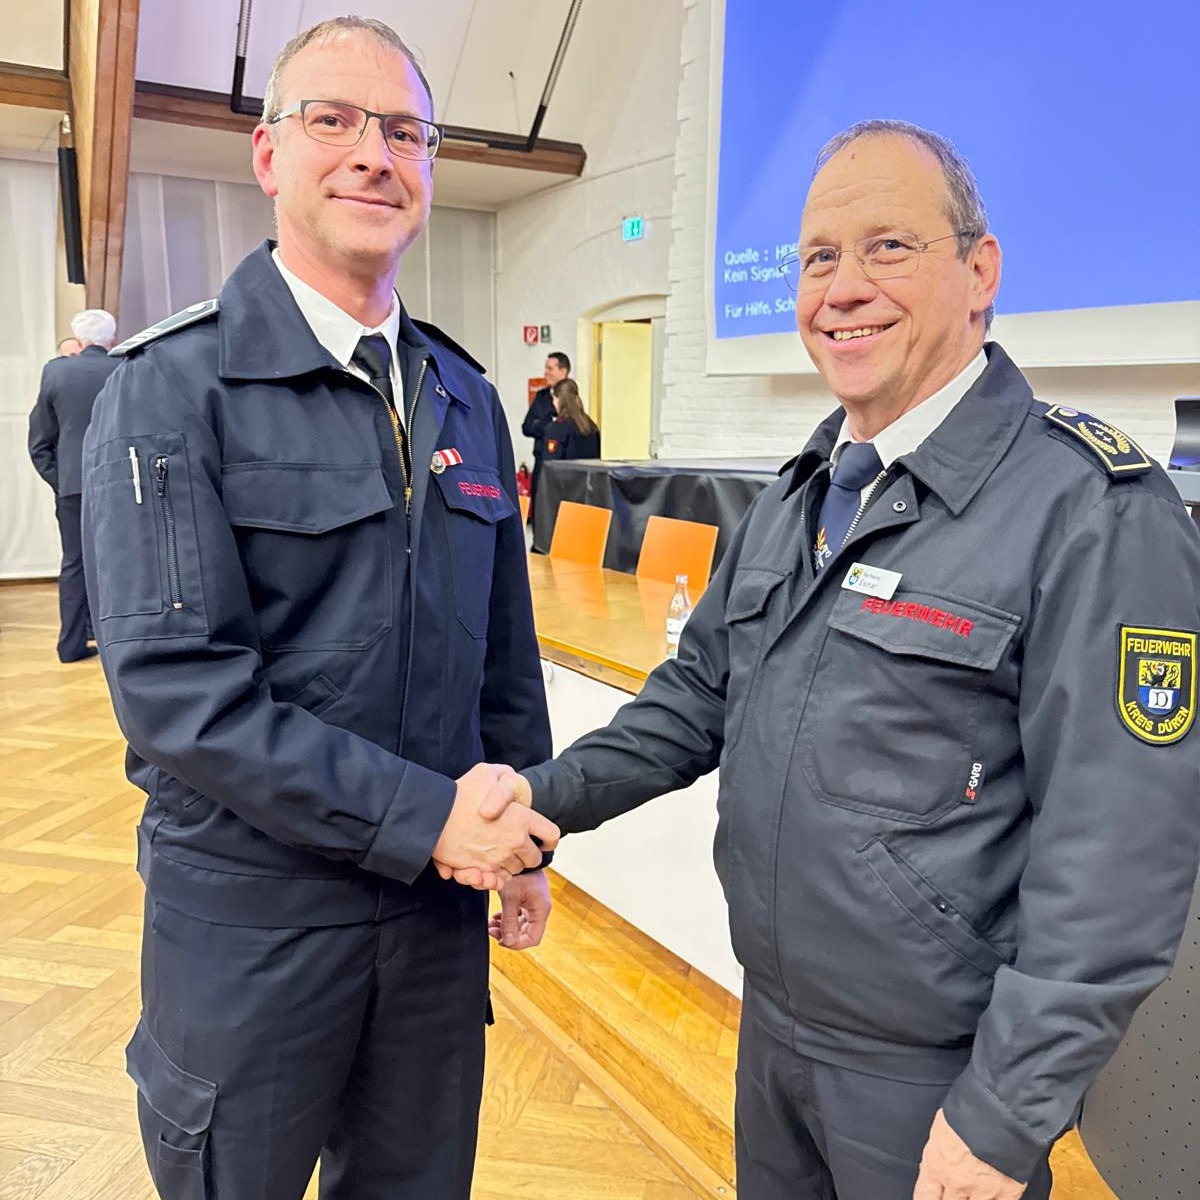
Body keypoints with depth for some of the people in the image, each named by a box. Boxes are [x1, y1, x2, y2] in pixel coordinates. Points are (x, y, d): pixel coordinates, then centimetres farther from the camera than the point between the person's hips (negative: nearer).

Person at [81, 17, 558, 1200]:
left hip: (439, 898, 5)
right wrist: (419, 815, -20)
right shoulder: (172, 386, -11)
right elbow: (170, 681, -19)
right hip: (253, 911, -4)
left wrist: (518, 836, 8)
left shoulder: (467, 397, 6)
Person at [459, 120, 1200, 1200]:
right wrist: (552, 796, -5)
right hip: (773, 1021, 7)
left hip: (941, 1072, -6)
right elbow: (703, 692, 8)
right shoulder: (802, 492, 4)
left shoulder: (1095, 510, -19)